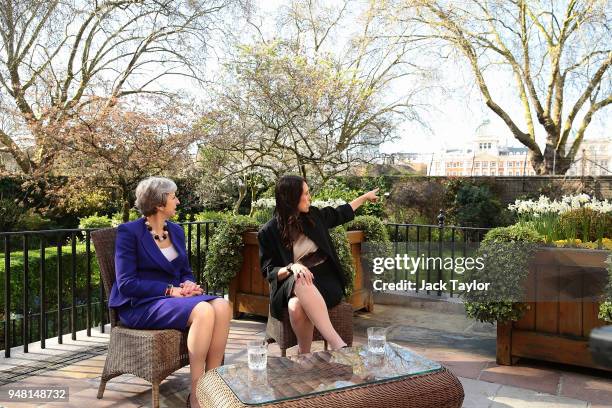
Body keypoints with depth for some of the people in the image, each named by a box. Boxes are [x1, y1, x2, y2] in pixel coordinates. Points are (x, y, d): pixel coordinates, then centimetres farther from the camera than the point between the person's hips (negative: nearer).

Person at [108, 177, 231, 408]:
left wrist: (188, 285, -7)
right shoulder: (129, 232, -7)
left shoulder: (176, 231, 13)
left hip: (173, 298, 6)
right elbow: (126, 283, -14)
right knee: (203, 311, -32)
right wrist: (170, 290, -20)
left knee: (222, 306, -23)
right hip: (140, 305, -6)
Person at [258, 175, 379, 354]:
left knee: (298, 306, -35)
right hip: (291, 283, -1)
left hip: (325, 279, 2)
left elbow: (340, 214, 32)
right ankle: (338, 345, -44)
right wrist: (292, 267, -22)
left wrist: (365, 197, 43)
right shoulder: (269, 232, -1)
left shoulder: (314, 215, 11)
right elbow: (270, 272, -1)